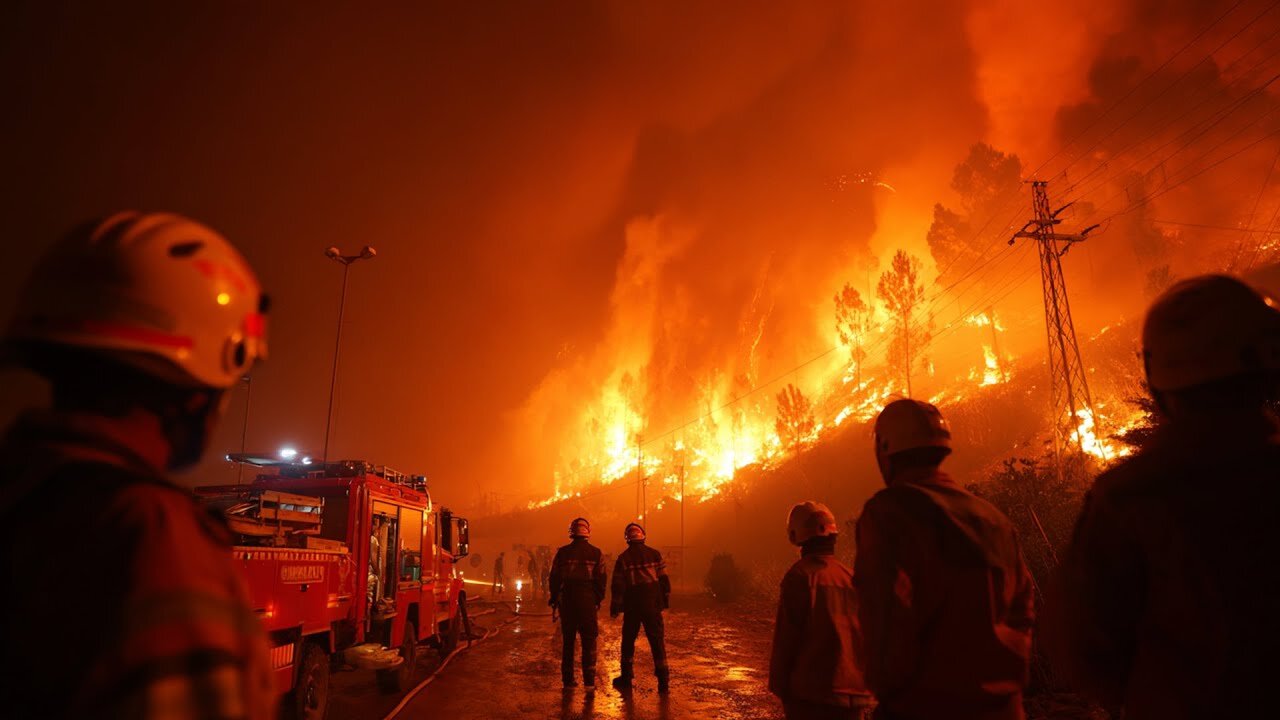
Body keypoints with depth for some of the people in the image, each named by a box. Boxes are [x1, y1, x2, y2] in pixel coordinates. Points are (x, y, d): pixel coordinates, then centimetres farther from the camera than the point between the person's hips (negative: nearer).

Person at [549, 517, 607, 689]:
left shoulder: (562, 552, 0)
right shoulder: (595, 553, -1)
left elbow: (555, 577, 2)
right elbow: (600, 578, -1)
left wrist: (554, 598, 13)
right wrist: (598, 599, 10)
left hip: (567, 599, 1)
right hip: (588, 600, -1)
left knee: (568, 640, 12)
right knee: (589, 641, 6)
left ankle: (568, 679, 15)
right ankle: (589, 680, 1)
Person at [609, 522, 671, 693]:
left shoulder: (623, 558, -2)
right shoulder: (654, 554, 2)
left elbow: (618, 585, -4)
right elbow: (664, 579, 2)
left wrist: (614, 608, 1)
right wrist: (666, 601, 10)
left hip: (632, 604, -1)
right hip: (652, 603, 1)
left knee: (628, 640, 13)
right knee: (657, 640, 3)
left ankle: (626, 678, 18)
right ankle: (663, 680, 0)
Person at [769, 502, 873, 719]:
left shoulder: (800, 575, -10)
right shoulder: (852, 577, 4)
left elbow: (785, 638, -11)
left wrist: (779, 688, -1)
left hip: (812, 694, -5)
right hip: (856, 695, 5)